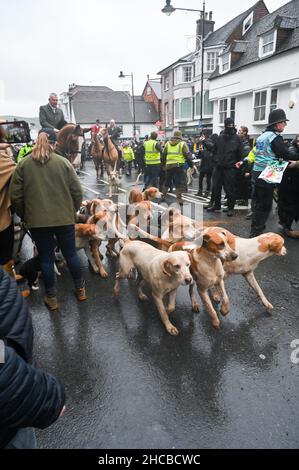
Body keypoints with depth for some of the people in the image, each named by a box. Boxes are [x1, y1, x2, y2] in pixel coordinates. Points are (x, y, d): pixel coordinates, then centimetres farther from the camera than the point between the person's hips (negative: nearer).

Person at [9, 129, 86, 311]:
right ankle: (80, 289, 29)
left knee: (46, 257, 10)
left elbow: (16, 196, -1)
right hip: (64, 218, 0)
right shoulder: (64, 162, -4)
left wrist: (25, 216, 14)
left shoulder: (23, 164, -2)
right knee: (71, 253, 15)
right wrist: (72, 211, 13)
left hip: (37, 220, 0)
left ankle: (51, 297, 21)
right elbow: (77, 191, -3)